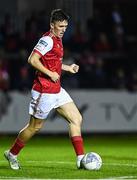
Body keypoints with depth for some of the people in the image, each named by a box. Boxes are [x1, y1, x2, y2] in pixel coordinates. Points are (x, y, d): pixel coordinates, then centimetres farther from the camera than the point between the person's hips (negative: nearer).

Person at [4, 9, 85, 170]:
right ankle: (12, 154, 24)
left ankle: (81, 159, 0)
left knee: (76, 119, 1)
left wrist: (67, 68, 17)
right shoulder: (48, 40, -16)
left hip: (56, 90, 9)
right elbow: (32, 60, -24)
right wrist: (50, 74, -23)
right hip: (44, 91, -9)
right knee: (35, 126, 4)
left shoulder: (57, 40, 14)